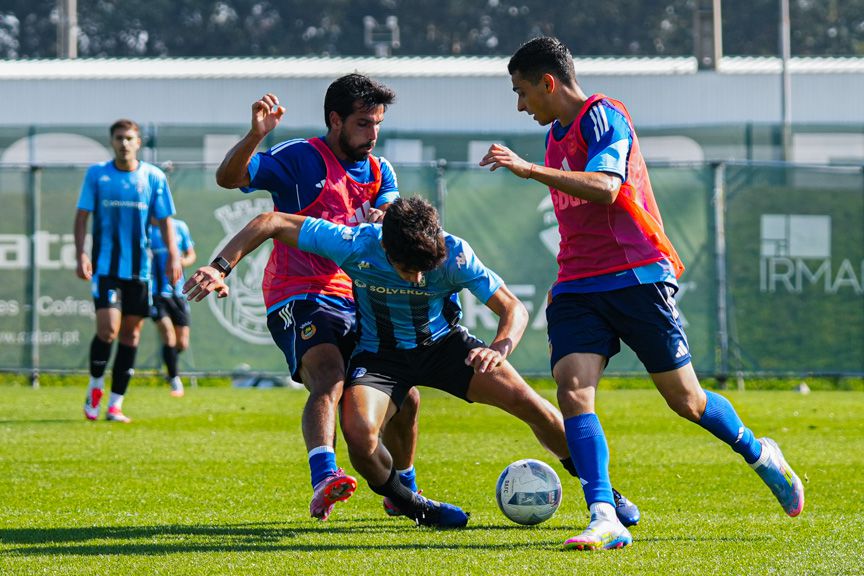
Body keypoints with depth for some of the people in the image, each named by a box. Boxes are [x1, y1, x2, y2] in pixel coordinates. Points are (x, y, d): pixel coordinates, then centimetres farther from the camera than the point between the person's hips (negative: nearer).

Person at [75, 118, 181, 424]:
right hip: (106, 266, -2)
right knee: (107, 329, -14)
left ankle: (115, 404, 10)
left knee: (131, 333, 3)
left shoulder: (154, 178, 4)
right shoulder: (97, 174, 2)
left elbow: (165, 220, 7)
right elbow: (82, 215, 2)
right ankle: (95, 387, 10)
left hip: (139, 269, 2)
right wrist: (81, 254, -8)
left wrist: (172, 255, -4)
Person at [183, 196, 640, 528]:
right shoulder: (354, 245, -30)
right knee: (358, 434, -29)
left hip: (442, 343, 0)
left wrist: (499, 349, -41)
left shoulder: (455, 257, -27)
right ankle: (410, 506, 2)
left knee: (526, 401, -16)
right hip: (380, 353, 0)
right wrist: (221, 268, -29)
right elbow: (270, 223, -22)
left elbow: (513, 309, -20)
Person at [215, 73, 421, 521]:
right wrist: (256, 135, -32)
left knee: (404, 396, 7)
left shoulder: (380, 172, 14)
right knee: (329, 380, -32)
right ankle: (324, 479, -51)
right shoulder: (300, 159, -4)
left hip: (357, 299, 7)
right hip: (300, 296, -7)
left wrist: (385, 221, -25)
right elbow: (228, 178, -14)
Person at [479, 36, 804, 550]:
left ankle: (761, 455, 30)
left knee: (686, 400, 2)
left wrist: (526, 169, -32)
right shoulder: (557, 134, 19)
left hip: (638, 276, -7)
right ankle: (605, 520, -24)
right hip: (578, 288, 7)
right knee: (572, 389, -17)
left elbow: (604, 188, -26)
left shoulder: (602, 115, -8)